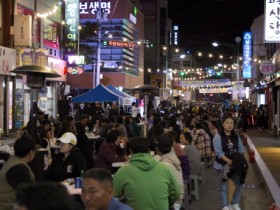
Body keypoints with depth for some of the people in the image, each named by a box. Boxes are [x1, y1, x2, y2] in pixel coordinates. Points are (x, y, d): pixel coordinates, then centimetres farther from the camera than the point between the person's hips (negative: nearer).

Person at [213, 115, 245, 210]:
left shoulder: (236, 137, 7)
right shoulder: (218, 136, -12)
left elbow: (240, 150, 6)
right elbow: (218, 152, -20)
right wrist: (228, 161, -29)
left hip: (234, 165, 5)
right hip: (222, 165, -5)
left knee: (240, 184, 6)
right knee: (223, 187, 4)